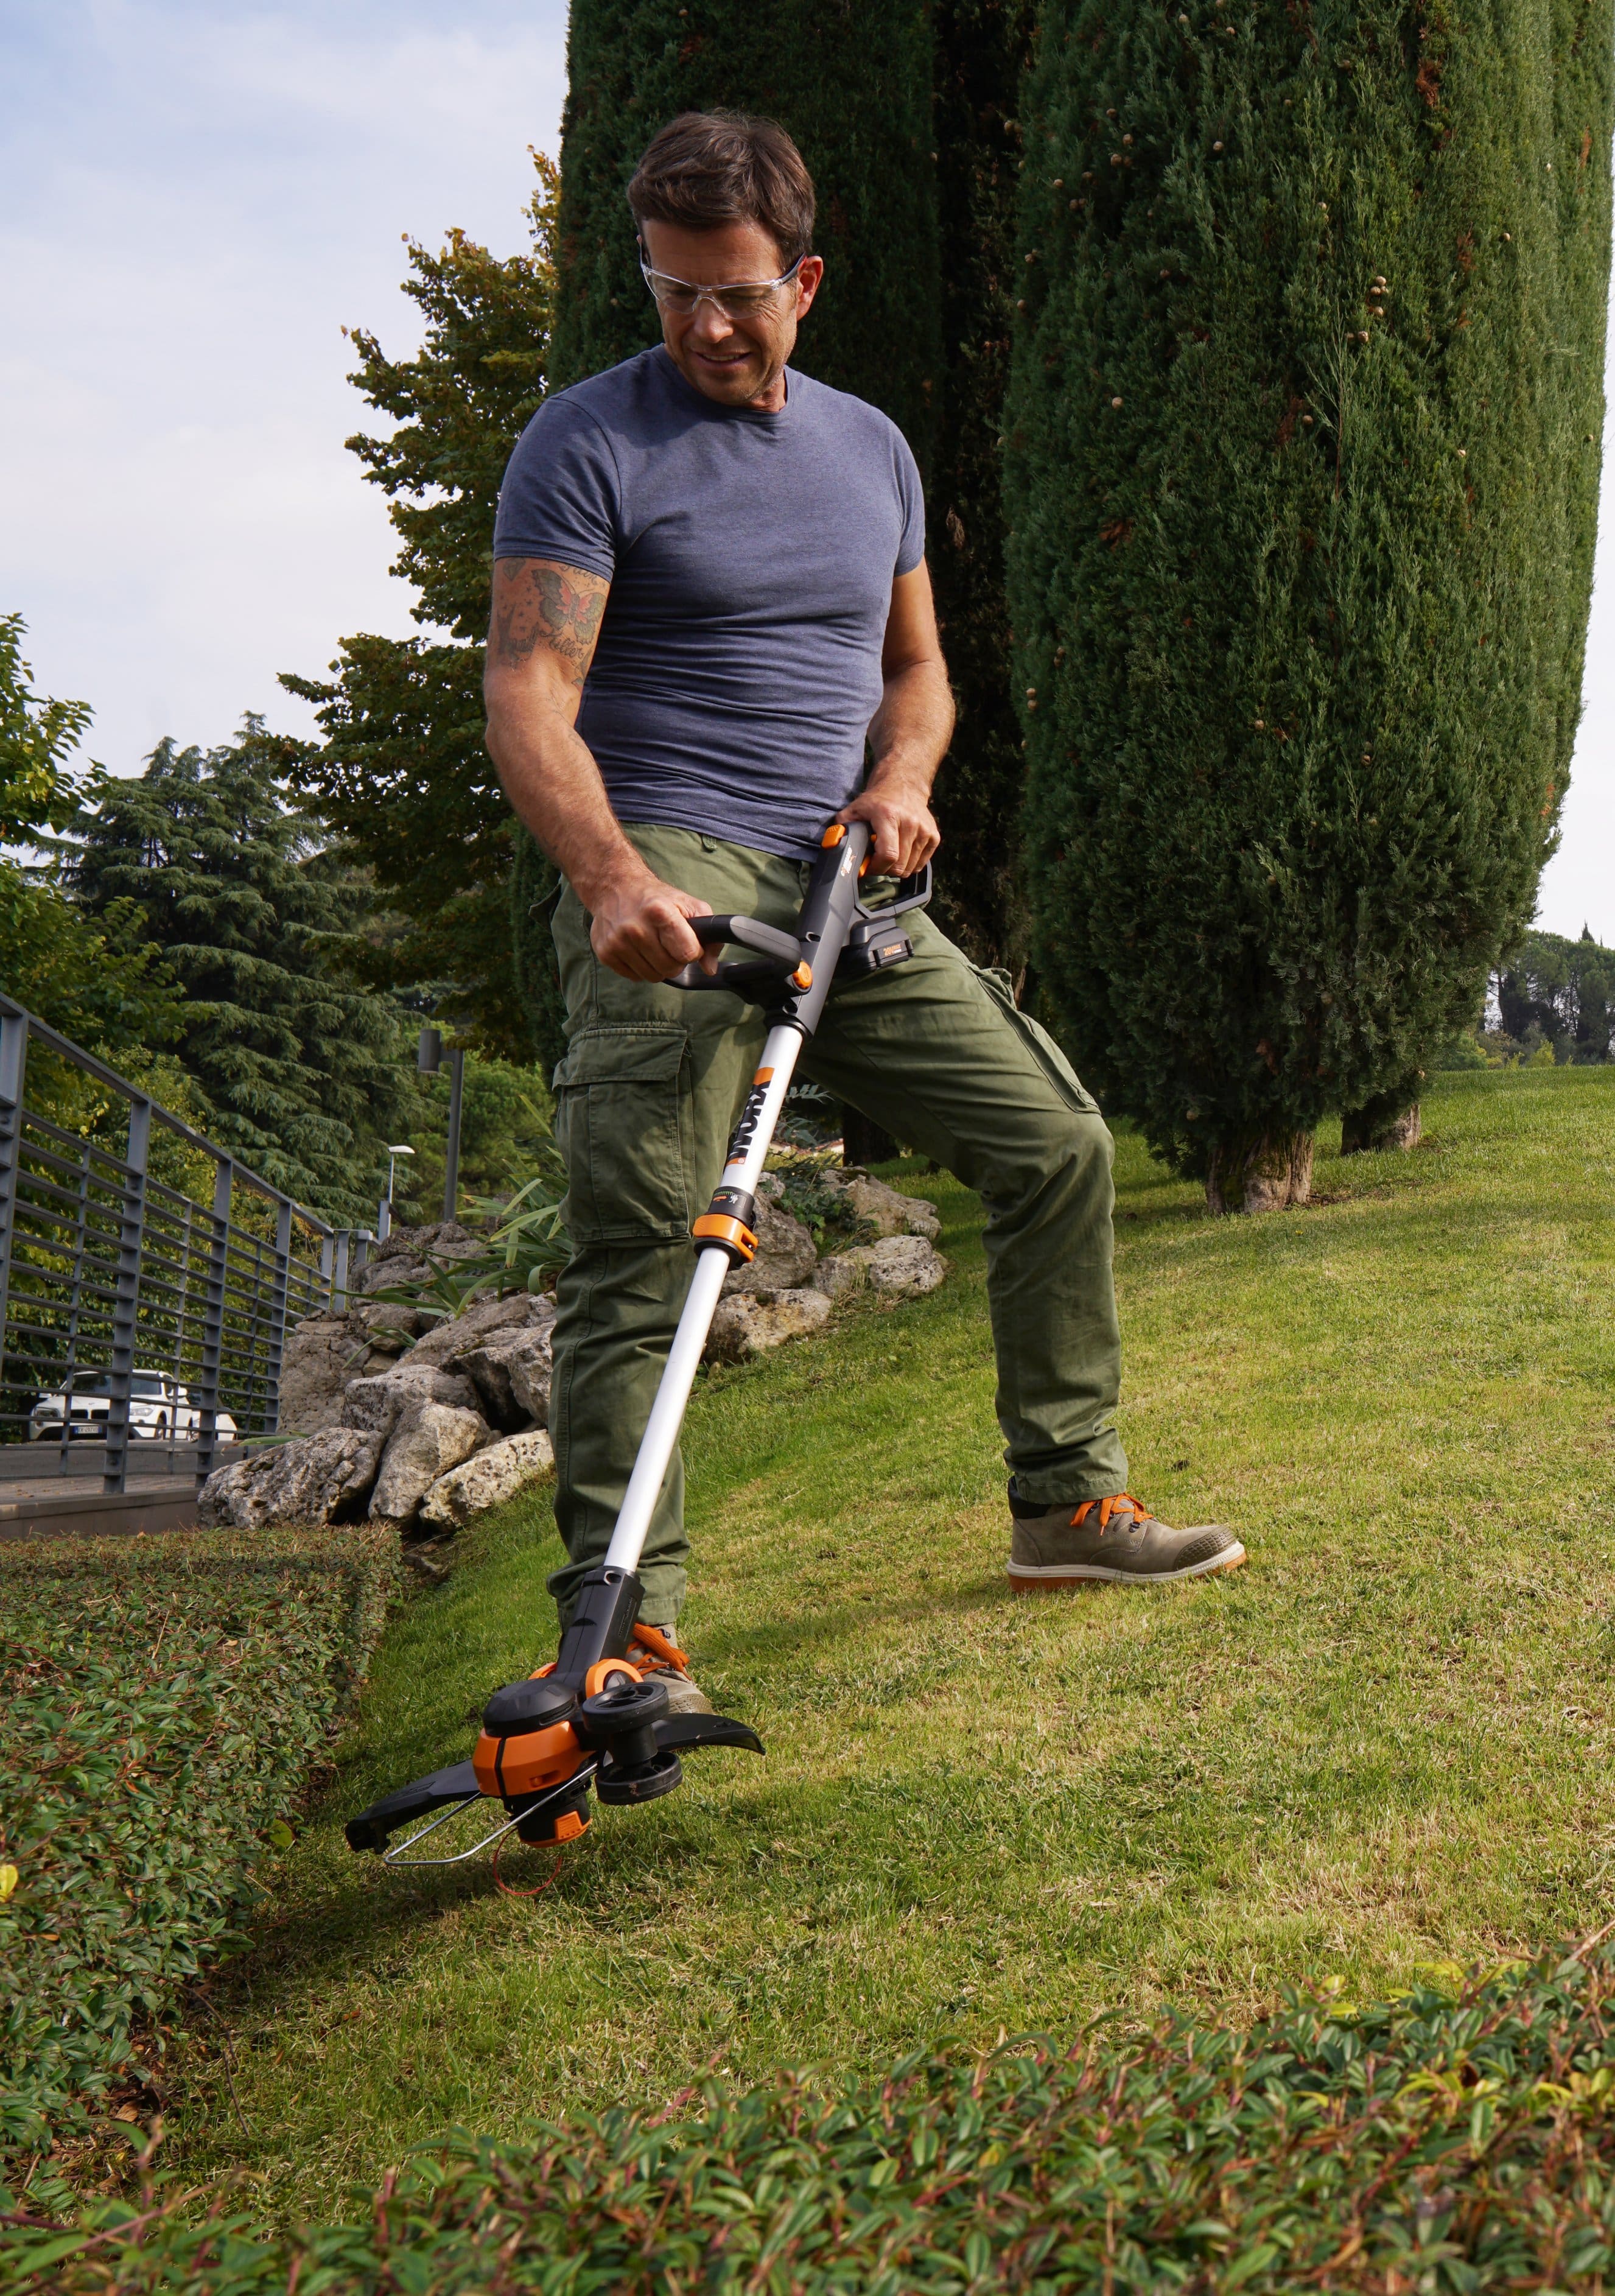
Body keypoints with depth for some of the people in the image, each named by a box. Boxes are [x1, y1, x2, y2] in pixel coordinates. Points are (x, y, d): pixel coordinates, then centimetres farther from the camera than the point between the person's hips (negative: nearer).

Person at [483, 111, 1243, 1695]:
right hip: (670, 880, -6)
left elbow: (914, 663, 24)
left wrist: (899, 780, 1)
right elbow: (528, 690, -11)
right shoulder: (586, 444, -1)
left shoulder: (871, 446, 18)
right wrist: (612, 877, -29)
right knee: (638, 1250, -16)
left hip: (847, 893, 6)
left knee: (1058, 1145, 5)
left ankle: (1067, 1505, 18)